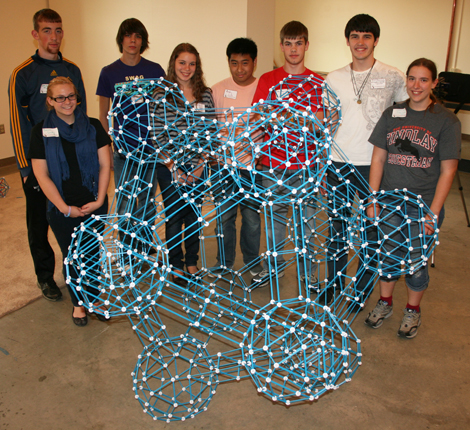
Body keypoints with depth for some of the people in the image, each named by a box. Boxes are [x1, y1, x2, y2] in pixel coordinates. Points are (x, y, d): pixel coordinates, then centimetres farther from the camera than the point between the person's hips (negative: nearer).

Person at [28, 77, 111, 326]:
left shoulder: (92, 126, 2)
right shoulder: (41, 131, -3)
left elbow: (104, 165, 0)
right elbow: (42, 175, -6)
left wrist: (99, 200, -8)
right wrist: (65, 208, -10)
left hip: (94, 205, 1)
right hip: (62, 208, -1)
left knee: (93, 252, 9)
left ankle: (96, 297, 29)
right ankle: (78, 302, 28)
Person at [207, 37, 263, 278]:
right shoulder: (219, 90, 5)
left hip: (252, 163, -1)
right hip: (224, 162, 2)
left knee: (251, 215, 8)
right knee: (223, 214, 8)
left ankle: (252, 260, 28)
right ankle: (224, 261, 26)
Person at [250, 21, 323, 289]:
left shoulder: (318, 82, 5)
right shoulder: (267, 80, 8)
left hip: (306, 164, -1)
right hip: (274, 163, 1)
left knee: (307, 219, 6)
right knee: (275, 216, 11)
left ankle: (308, 272, 22)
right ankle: (274, 266, 28)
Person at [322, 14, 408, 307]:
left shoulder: (393, 77, -3)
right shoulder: (334, 79, 5)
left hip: (374, 165, -2)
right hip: (339, 163, 3)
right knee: (337, 226, 12)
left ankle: (363, 287, 25)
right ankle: (335, 282, 30)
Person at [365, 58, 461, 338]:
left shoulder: (447, 121, -7)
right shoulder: (392, 115, 3)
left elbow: (448, 171, -7)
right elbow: (378, 159, 4)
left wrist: (433, 213, -12)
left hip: (423, 206, -2)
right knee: (389, 255, 15)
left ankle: (413, 310, 32)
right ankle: (385, 303, 37)